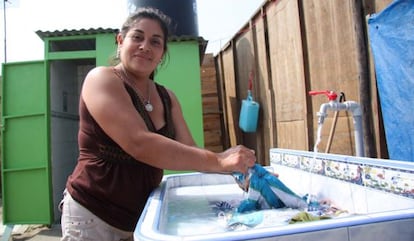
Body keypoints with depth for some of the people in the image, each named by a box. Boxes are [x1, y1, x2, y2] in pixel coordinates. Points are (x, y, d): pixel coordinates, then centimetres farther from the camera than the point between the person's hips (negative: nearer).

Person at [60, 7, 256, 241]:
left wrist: (231, 164, -20)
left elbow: (189, 151, -2)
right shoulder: (102, 79, -15)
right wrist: (218, 162, -31)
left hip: (141, 213, 6)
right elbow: (140, 145, -29)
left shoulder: (167, 98, 4)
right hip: (92, 215, -5)